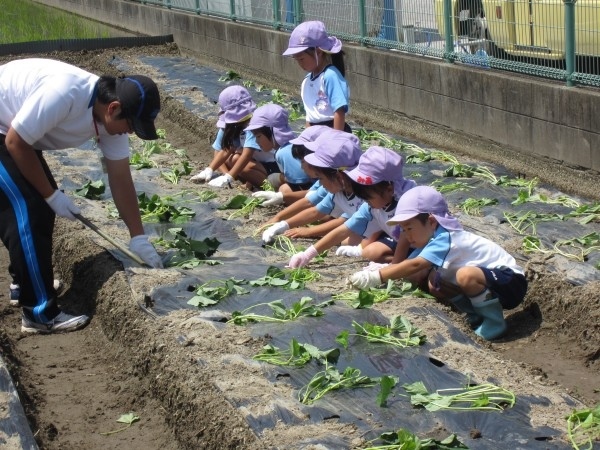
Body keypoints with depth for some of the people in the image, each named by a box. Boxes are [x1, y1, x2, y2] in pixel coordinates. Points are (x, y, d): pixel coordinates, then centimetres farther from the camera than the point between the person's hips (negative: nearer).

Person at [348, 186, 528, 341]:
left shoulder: (445, 239, -25)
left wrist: (376, 277, -39)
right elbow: (415, 274, 1)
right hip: (486, 281, 10)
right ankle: (477, 316, 4)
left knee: (466, 275, -37)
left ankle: (494, 320, -15)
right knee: (434, 282, -1)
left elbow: (415, 266, -37)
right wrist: (383, 271, -14)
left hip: (511, 282, -9)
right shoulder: (432, 239, 5)